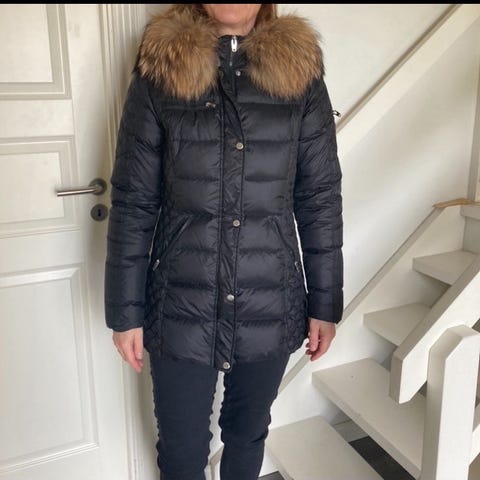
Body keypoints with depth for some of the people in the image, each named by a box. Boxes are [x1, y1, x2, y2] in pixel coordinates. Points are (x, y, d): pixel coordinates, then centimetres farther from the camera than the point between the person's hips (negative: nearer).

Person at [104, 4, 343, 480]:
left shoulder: (300, 70, -2)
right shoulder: (159, 69, -5)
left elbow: (320, 199, 0)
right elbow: (132, 203, -4)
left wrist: (325, 303, 1)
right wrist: (125, 311, -3)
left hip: (271, 308, 2)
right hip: (181, 308, -1)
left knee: (249, 433, 23)